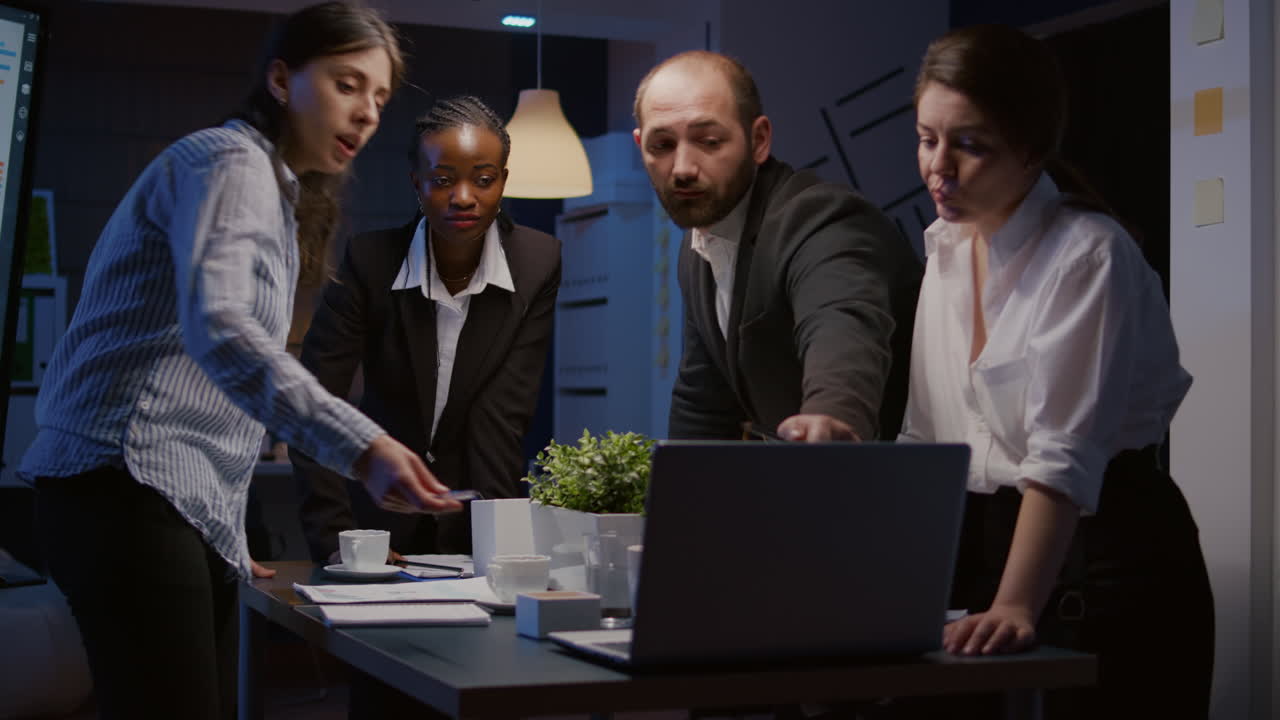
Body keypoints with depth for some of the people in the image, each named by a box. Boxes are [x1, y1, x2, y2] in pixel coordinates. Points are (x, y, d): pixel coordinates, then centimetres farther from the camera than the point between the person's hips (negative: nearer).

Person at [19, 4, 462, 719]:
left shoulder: (272, 190, 25)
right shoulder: (229, 160, -7)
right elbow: (216, 326, -25)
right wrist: (363, 447, -37)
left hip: (195, 506, 10)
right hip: (133, 481, -10)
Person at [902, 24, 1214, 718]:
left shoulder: (1089, 255, -15)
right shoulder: (947, 246, 7)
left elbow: (1064, 456, -25)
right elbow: (925, 437, 8)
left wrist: (1015, 605, -35)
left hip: (1107, 551, -6)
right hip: (981, 542, 6)